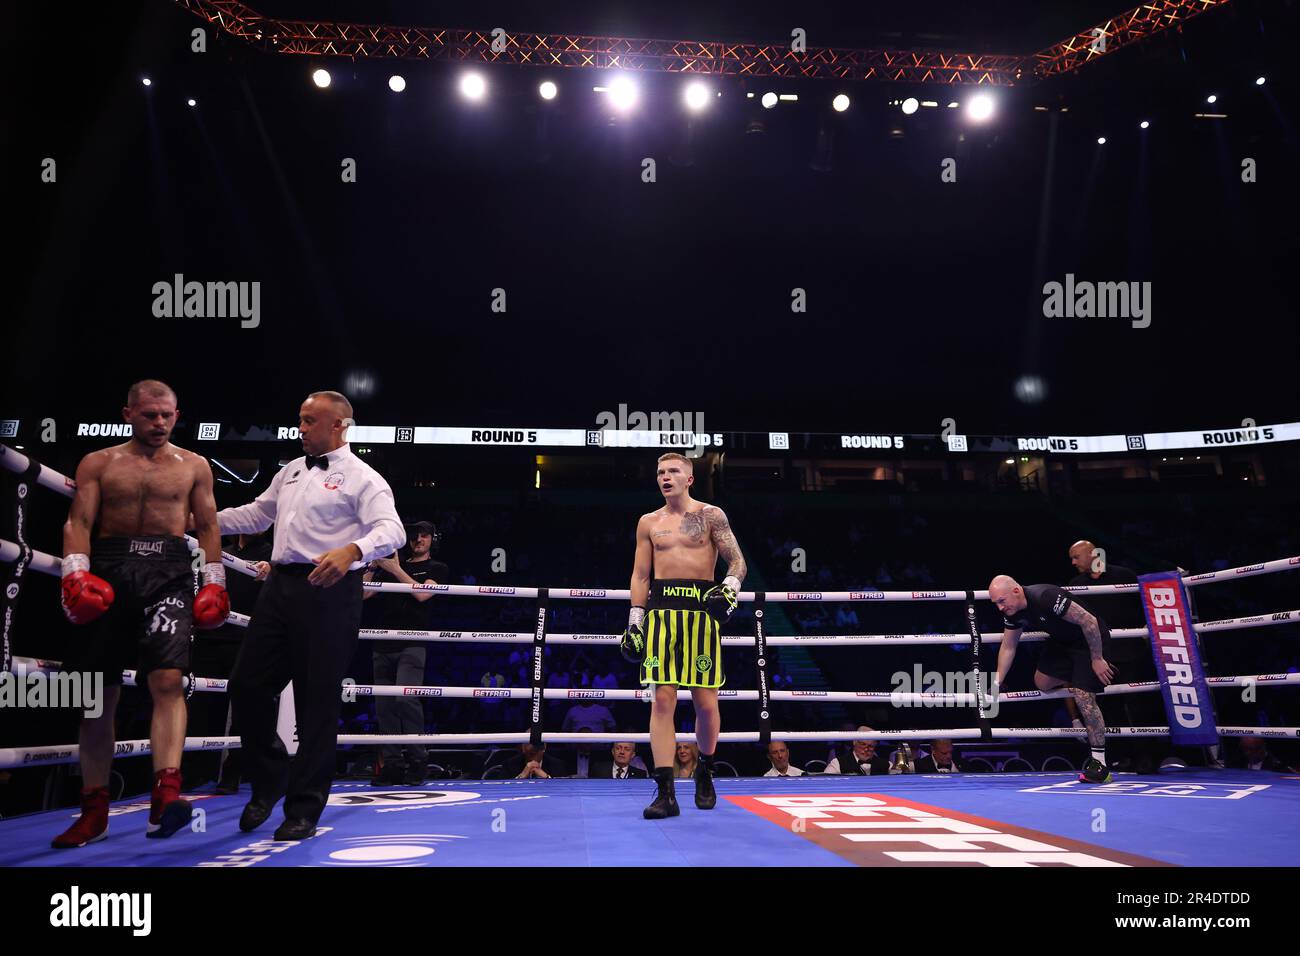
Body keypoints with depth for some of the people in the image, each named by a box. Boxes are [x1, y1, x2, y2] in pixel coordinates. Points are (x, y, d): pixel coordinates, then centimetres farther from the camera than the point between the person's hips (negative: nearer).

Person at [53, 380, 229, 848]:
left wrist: (214, 580, 6)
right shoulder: (97, 464, 12)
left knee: (168, 680, -21)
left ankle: (165, 798, -31)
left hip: (169, 572, -1)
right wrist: (76, 572, -12)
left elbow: (207, 528, 15)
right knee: (98, 696, 3)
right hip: (109, 570, 1)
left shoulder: (194, 465, 14)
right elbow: (78, 522, 3)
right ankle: (95, 811, 14)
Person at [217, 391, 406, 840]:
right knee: (247, 684, 6)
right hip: (280, 586, 7)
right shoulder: (292, 470, 20)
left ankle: (304, 808, 9)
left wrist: (352, 550, -37)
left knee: (317, 701, -2)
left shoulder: (361, 478, -4)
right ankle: (269, 779, 28)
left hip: (328, 591, -7)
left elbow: (392, 530, -18)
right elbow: (256, 514, 32)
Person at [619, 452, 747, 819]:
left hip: (702, 608, -2)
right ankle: (665, 793, -6)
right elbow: (640, 575, 16)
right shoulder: (649, 522, 15)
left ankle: (705, 772, 26)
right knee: (663, 699, -7)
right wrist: (634, 620, 8)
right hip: (661, 609, 2)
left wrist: (730, 586, -17)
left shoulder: (710, 515, 7)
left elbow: (737, 561, 3)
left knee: (705, 702, -2)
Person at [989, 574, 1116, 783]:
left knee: (1084, 697, -15)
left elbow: (1089, 620, -29)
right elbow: (1008, 647, 5)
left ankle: (1100, 764, -8)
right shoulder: (1012, 611, -9)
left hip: (1091, 639, -8)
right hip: (1062, 640, 9)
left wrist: (1097, 659, -21)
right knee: (1042, 682, 9)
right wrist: (997, 684, 3)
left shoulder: (1046, 598, -35)